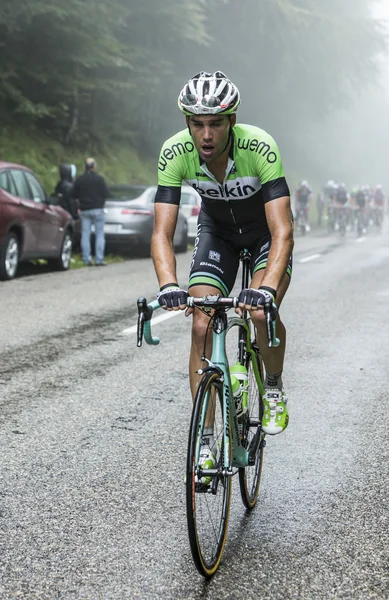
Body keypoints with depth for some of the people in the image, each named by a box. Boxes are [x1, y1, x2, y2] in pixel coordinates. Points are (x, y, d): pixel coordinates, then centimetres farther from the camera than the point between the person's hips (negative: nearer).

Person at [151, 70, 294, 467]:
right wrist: (169, 286, -49)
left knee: (261, 311, -27)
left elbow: (283, 231, -41)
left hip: (266, 232, -2)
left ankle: (274, 389, 5)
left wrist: (267, 289, -56)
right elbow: (162, 232, -31)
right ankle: (203, 441, -4)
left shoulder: (260, 148, -36)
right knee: (202, 325, -13)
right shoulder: (175, 153, -28)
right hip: (217, 230, 2)